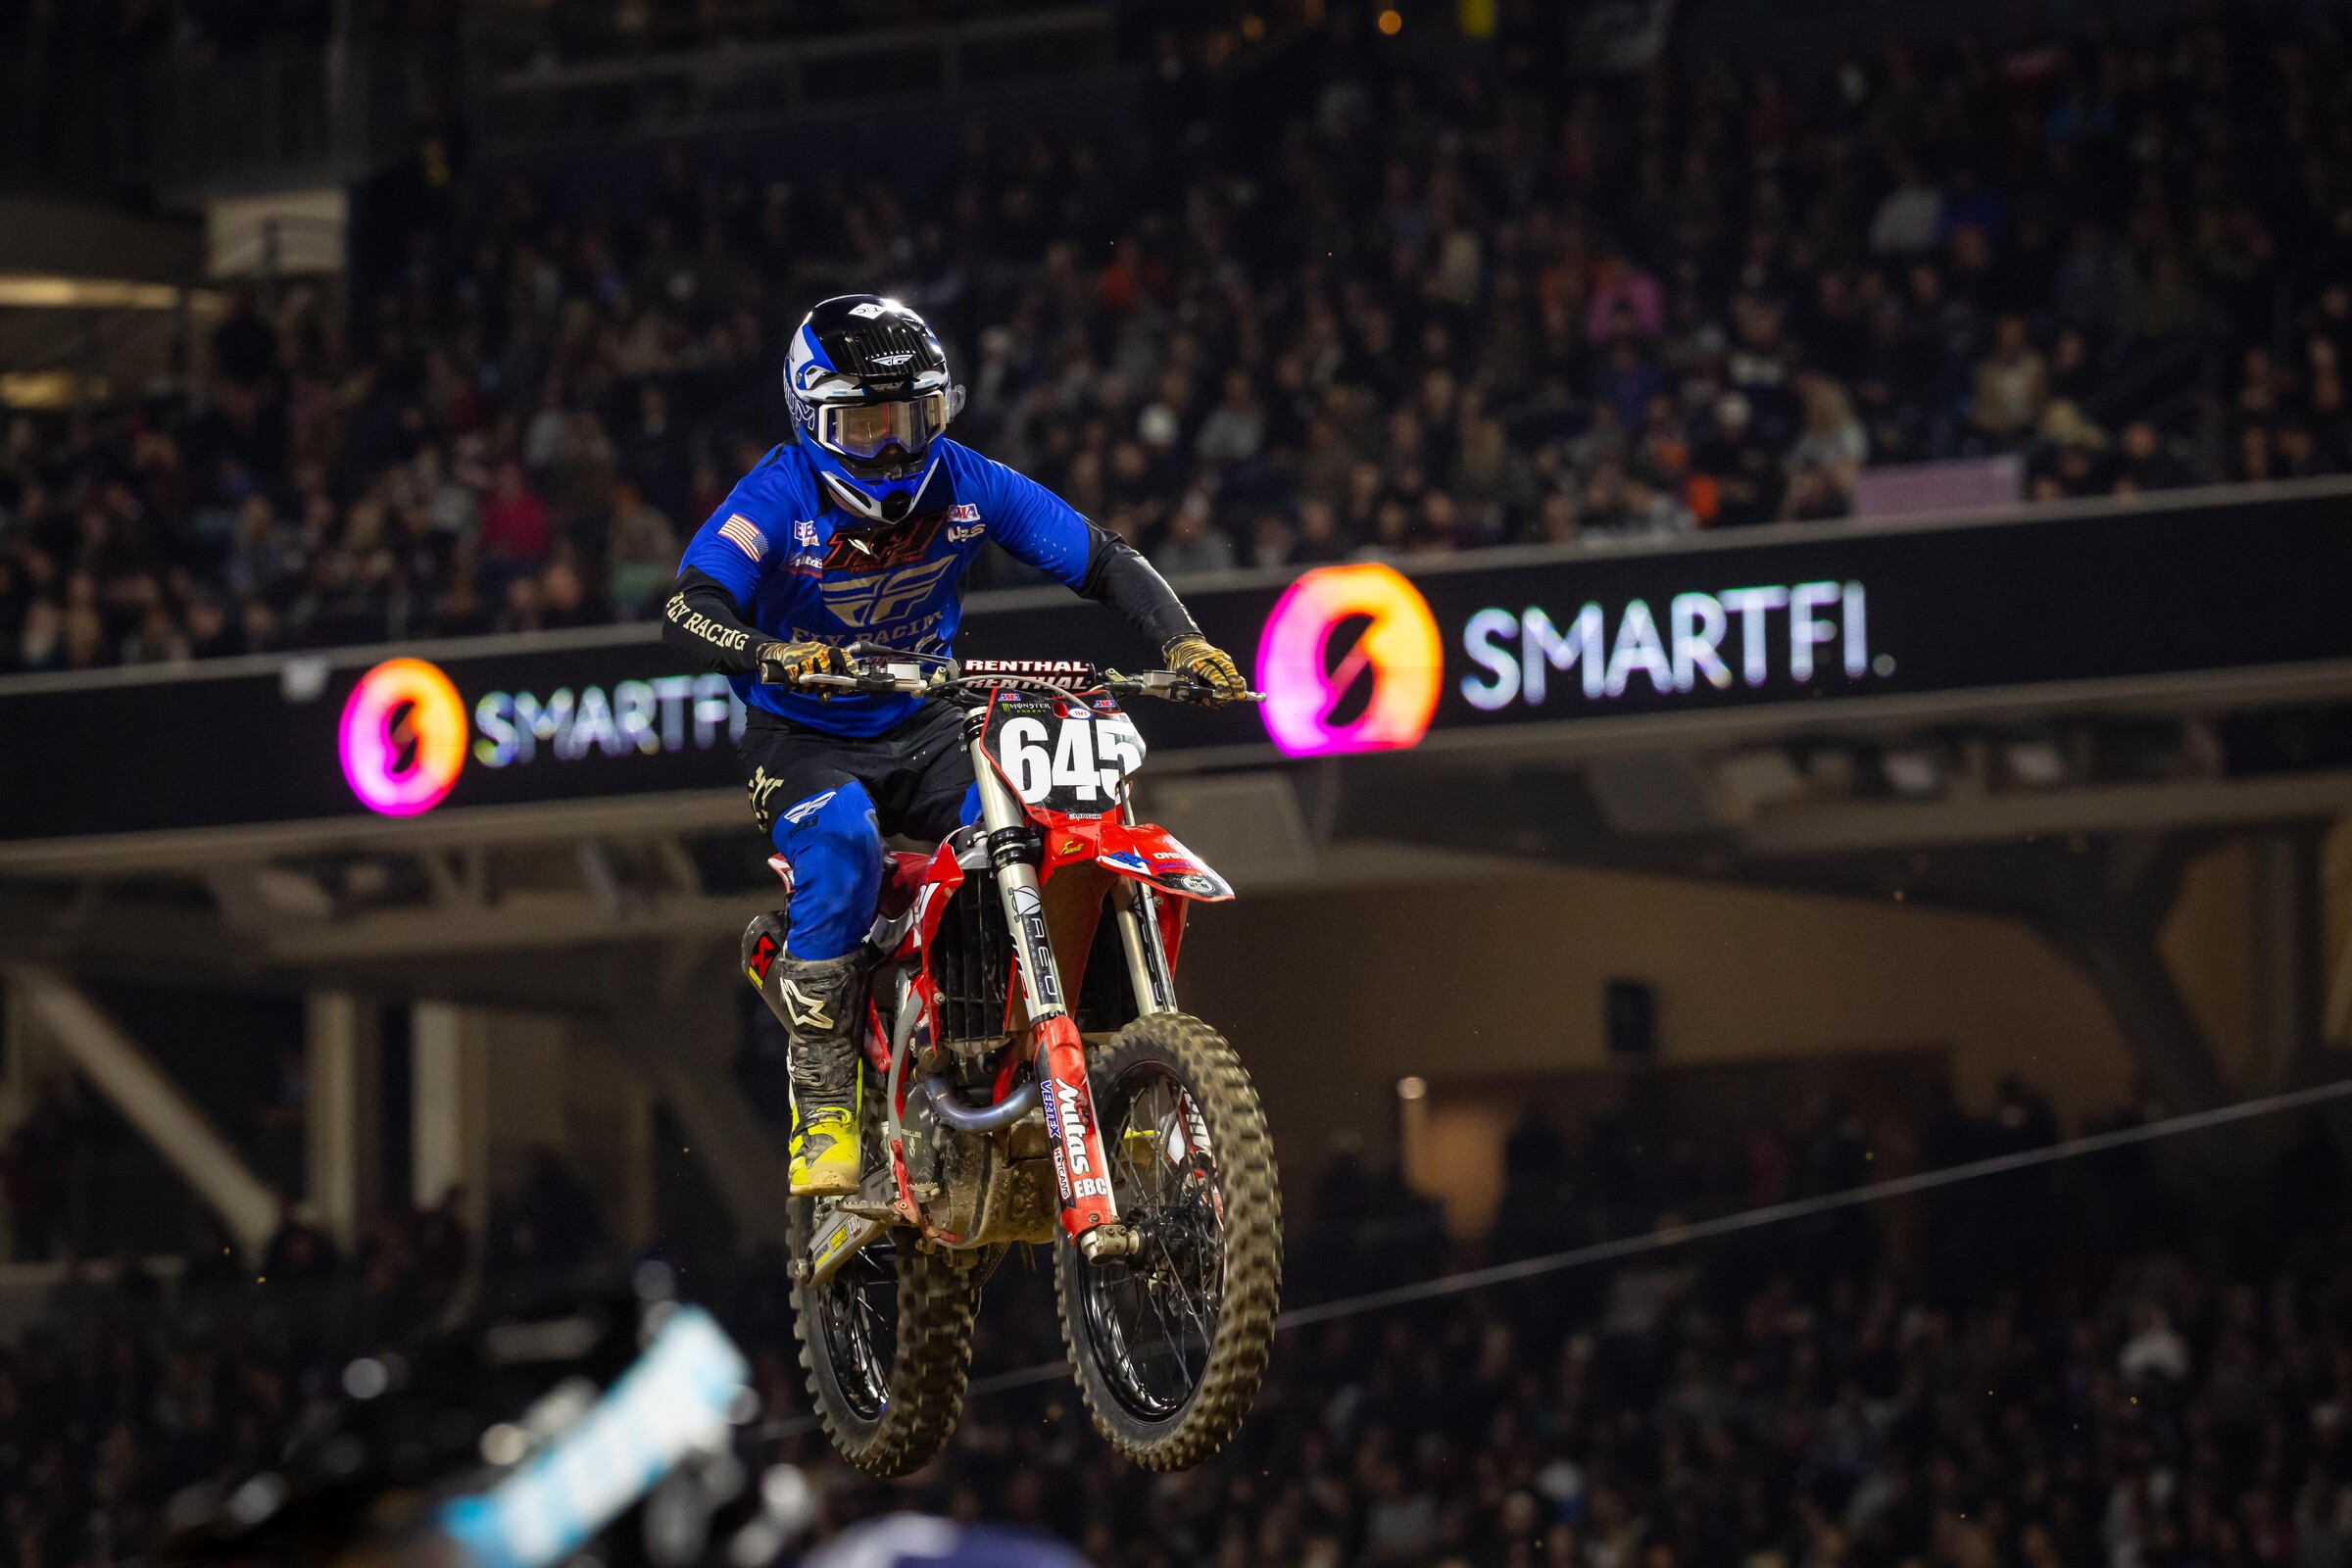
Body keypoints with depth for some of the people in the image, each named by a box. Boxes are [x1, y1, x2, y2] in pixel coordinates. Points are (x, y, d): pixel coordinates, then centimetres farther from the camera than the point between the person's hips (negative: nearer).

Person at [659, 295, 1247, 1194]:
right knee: (842, 846, -36)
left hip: (926, 733, 4)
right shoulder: (780, 496, -16)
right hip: (805, 741, -4)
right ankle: (823, 1111, -30)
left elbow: (1102, 560, -2)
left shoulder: (966, 483, -5)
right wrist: (770, 655, -49)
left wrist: (1182, 641, -20)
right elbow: (688, 613, -28)